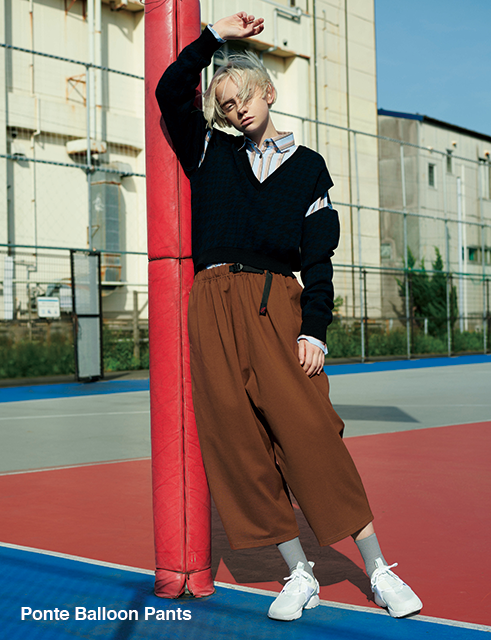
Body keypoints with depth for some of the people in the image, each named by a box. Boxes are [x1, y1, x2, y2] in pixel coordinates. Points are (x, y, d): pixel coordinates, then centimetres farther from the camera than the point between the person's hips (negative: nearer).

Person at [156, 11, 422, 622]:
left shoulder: (308, 166, 14)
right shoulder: (211, 152, 20)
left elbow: (318, 256, 6)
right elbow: (170, 91, 10)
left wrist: (314, 331, -6)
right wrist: (215, 35, 10)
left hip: (276, 303, -2)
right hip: (215, 305, 2)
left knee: (308, 429, -14)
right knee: (238, 438, -4)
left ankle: (378, 571, -5)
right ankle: (300, 576, 5)